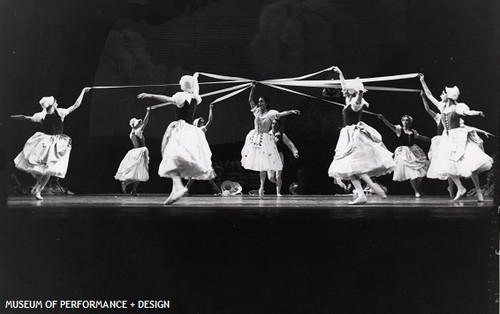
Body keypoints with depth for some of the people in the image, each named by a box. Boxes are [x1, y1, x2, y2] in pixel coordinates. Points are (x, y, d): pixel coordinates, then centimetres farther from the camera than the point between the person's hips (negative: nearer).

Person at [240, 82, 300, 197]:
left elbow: (281, 114, -19)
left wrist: (292, 111, -34)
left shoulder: (270, 113, -6)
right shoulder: (257, 110, 7)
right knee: (254, 161, 3)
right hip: (254, 137, 4)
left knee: (263, 164, -3)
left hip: (264, 139, -4)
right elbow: (250, 100, 9)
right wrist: (253, 88, 1)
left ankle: (261, 187, 2)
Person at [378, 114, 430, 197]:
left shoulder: (413, 131, 8)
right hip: (404, 152, -4)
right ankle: (416, 191, 8)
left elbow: (422, 137, 23)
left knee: (420, 172, 5)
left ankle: (419, 188, 28)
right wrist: (383, 118, -36)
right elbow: (390, 125, -20)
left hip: (414, 152, 4)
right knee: (411, 173, -6)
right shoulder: (399, 129, -5)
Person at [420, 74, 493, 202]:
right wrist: (422, 81, 15)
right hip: (447, 139, 6)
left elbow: (467, 112, -26)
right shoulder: (442, 107, 9)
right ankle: (461, 189, 7)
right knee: (447, 165, -2)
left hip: (459, 137, -6)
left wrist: (477, 112, -47)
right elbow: (429, 95, 15)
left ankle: (478, 190, -5)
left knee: (469, 164, -13)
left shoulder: (457, 107, -8)